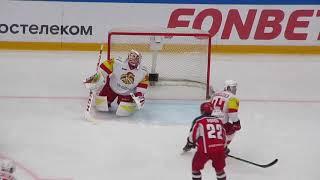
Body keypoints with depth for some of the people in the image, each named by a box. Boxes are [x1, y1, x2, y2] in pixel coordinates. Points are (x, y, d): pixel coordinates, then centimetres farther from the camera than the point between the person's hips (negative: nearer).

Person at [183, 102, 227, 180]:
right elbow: (224, 136, 21)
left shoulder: (199, 121, 3)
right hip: (219, 149, 4)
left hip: (205, 149, -4)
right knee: (219, 168, 24)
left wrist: (189, 145, 25)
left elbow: (193, 135, 5)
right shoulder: (219, 121, 16)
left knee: (196, 167, 17)